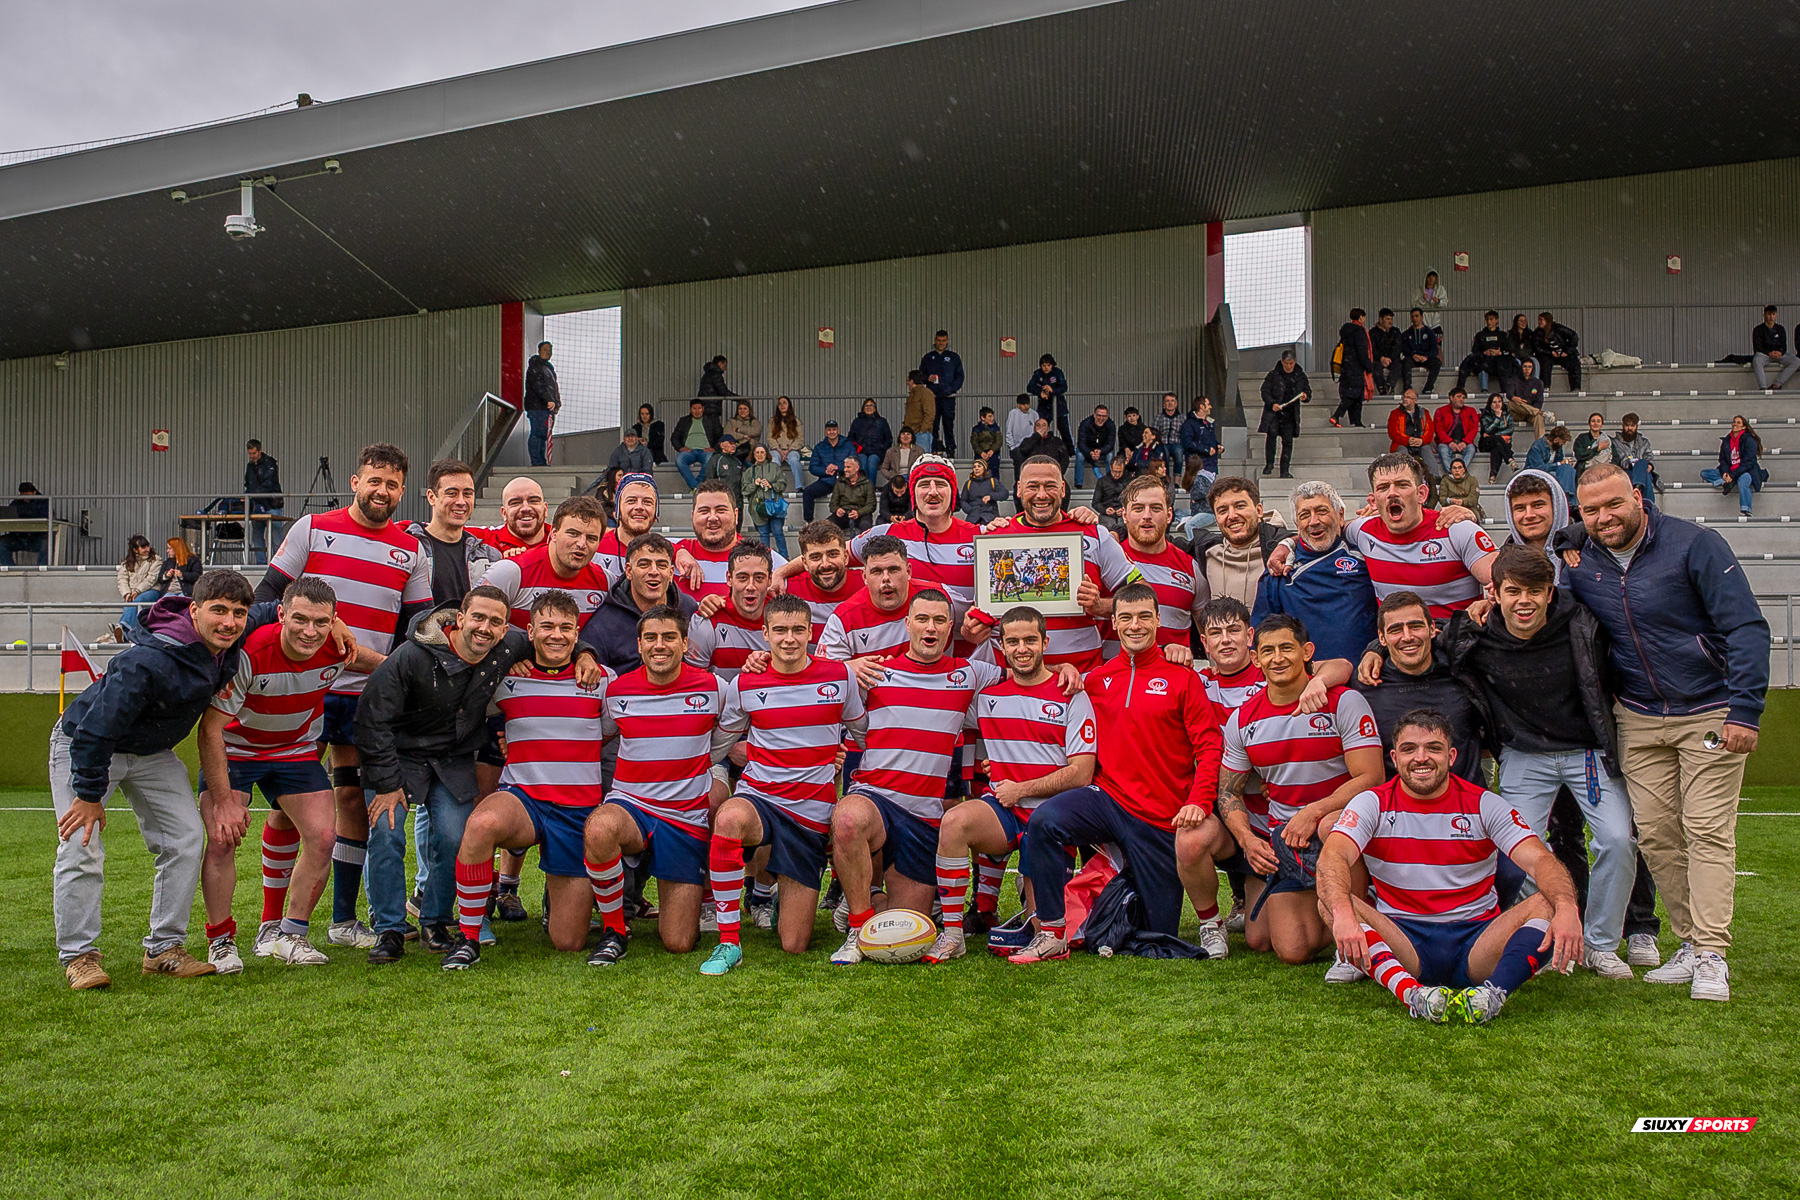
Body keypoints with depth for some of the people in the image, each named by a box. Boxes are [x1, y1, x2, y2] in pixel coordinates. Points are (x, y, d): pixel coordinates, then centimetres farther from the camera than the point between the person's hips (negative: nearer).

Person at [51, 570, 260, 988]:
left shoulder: (227, 649, -16)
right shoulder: (148, 662, -38)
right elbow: (95, 729, -32)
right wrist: (89, 795, -24)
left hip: (152, 751, 7)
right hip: (82, 744, -6)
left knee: (186, 837, -3)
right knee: (82, 848, -13)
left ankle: (164, 948, 5)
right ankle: (78, 955, 1)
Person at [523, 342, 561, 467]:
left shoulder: (548, 367, 24)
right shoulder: (534, 366, -7)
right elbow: (538, 386, -19)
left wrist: (557, 402, 20)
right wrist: (549, 400, -29)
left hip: (548, 407, 9)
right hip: (537, 406, -9)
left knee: (544, 434, 10)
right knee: (537, 433, -11)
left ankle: (542, 461, 13)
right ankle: (536, 462, -12)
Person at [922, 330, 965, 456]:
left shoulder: (954, 357, 11)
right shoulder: (928, 357, 14)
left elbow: (960, 376, 8)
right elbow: (920, 375, 15)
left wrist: (952, 388, -9)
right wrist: (928, 378, -8)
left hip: (948, 397, -1)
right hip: (932, 397, 1)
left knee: (949, 424, -3)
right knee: (933, 424, -3)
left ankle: (950, 450, 0)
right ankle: (935, 449, 1)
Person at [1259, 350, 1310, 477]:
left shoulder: (1300, 376, 9)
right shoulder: (1273, 374, 0)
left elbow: (1308, 391, 18)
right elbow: (1265, 391, 0)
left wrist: (1305, 397, -7)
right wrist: (1272, 404, -17)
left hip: (1290, 414, 2)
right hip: (1273, 412, -2)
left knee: (1288, 441, 0)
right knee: (1271, 433, -21)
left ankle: (1284, 470, 7)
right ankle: (1269, 463, -6)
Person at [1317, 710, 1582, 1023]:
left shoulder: (1484, 804, 3)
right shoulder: (1372, 804, 0)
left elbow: (1541, 860, -9)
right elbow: (1332, 857, -17)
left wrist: (1566, 908, -32)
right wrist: (1342, 913, -39)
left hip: (1477, 938, 1)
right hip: (1401, 944, -1)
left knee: (1549, 902, -22)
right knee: (1329, 901, -27)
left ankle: (1492, 993, -41)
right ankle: (1412, 994, -43)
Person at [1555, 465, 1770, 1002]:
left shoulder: (1694, 545, -14)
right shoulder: (1577, 560, -1)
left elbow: (1747, 628, -15)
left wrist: (1745, 711, -21)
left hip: (1710, 712, -4)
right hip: (1638, 719, 4)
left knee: (1707, 831, -7)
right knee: (1655, 833, 3)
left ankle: (1711, 957, -5)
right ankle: (1690, 943, 14)